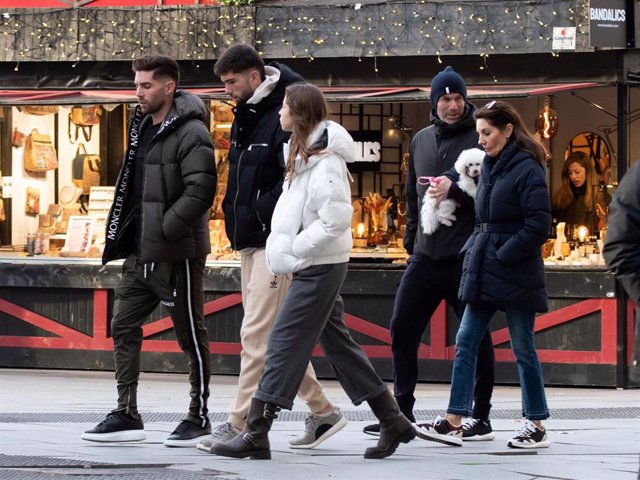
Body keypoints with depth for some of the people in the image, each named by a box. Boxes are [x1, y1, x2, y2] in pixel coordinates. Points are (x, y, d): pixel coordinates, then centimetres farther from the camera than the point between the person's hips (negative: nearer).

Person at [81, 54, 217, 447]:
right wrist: (123, 235, 10)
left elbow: (200, 192, -22)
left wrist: (163, 231, -22)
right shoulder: (143, 128, 14)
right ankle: (127, 415, 11)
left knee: (192, 337, 2)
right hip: (140, 253, 9)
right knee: (123, 328, 6)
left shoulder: (191, 133, -13)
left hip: (177, 253, -9)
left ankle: (199, 419, 11)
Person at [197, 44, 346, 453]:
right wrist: (236, 214, 11)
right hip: (251, 241, 10)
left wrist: (261, 209, -20)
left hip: (276, 241, -10)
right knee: (274, 335, 13)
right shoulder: (246, 117, 15)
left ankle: (240, 426, -7)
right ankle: (323, 411, 20)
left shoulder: (285, 119, -14)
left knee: (257, 334, -9)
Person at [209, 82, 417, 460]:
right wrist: (284, 250, 9)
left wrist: (293, 249, -19)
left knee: (285, 343, -8)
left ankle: (256, 434, -6)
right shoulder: (304, 155, 13)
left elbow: (336, 218, -23)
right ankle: (394, 422, 18)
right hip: (313, 267, 10)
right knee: (338, 344, 13)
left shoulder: (324, 161, -17)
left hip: (320, 268, -10)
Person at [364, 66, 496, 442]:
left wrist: (456, 191, -21)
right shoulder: (422, 140, 14)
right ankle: (402, 412, 12)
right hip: (425, 256, 6)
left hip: (466, 257, -6)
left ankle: (481, 416, 9)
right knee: (402, 329, 4)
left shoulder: (480, 139, -5)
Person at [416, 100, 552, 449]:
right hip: (484, 273, 8)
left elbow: (539, 224, -18)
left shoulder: (527, 170, -13)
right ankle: (453, 423, 3)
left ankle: (537, 427, 11)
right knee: (465, 341, 3)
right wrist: (472, 251, 8)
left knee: (522, 349, 1)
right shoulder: (489, 167, 12)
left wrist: (503, 256, -18)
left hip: (515, 274, -8)